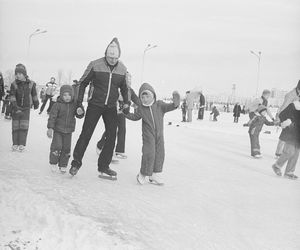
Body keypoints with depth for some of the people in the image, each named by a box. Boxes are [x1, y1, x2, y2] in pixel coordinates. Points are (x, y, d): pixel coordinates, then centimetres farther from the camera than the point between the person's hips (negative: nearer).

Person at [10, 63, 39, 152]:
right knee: (15, 126, 4)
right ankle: (15, 144, 13)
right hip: (16, 108, 0)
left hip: (26, 108, 0)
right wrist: (15, 107, -26)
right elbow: (12, 97, -16)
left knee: (24, 127, -2)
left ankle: (22, 144, 6)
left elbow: (34, 94, 7)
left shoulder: (31, 83, -6)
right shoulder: (14, 84, -11)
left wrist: (36, 104, 16)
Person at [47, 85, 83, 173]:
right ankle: (53, 163, 11)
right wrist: (50, 128, -16)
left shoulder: (74, 105, 0)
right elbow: (52, 116, -11)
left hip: (68, 131, 3)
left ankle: (63, 165, 19)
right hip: (58, 129, -3)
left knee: (66, 148, 6)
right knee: (57, 146, -9)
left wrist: (79, 112, -15)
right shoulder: (57, 105, -10)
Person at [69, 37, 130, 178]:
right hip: (95, 105, -3)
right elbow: (82, 83, -1)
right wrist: (79, 103, -6)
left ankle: (103, 166, 13)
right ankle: (76, 162, 10)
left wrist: (126, 103, 3)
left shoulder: (122, 69, 0)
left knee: (111, 136, 2)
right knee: (86, 134, -5)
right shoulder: (95, 65, -11)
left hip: (111, 107, 4)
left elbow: (124, 88, 16)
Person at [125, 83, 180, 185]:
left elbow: (169, 107, -12)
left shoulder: (159, 105, -3)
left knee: (159, 154, 5)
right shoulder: (141, 108, -2)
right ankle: (142, 174, 5)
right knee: (149, 154, -13)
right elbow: (135, 117, 11)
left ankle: (154, 175, 18)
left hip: (159, 135, 3)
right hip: (148, 135, -3)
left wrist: (175, 103, -34)